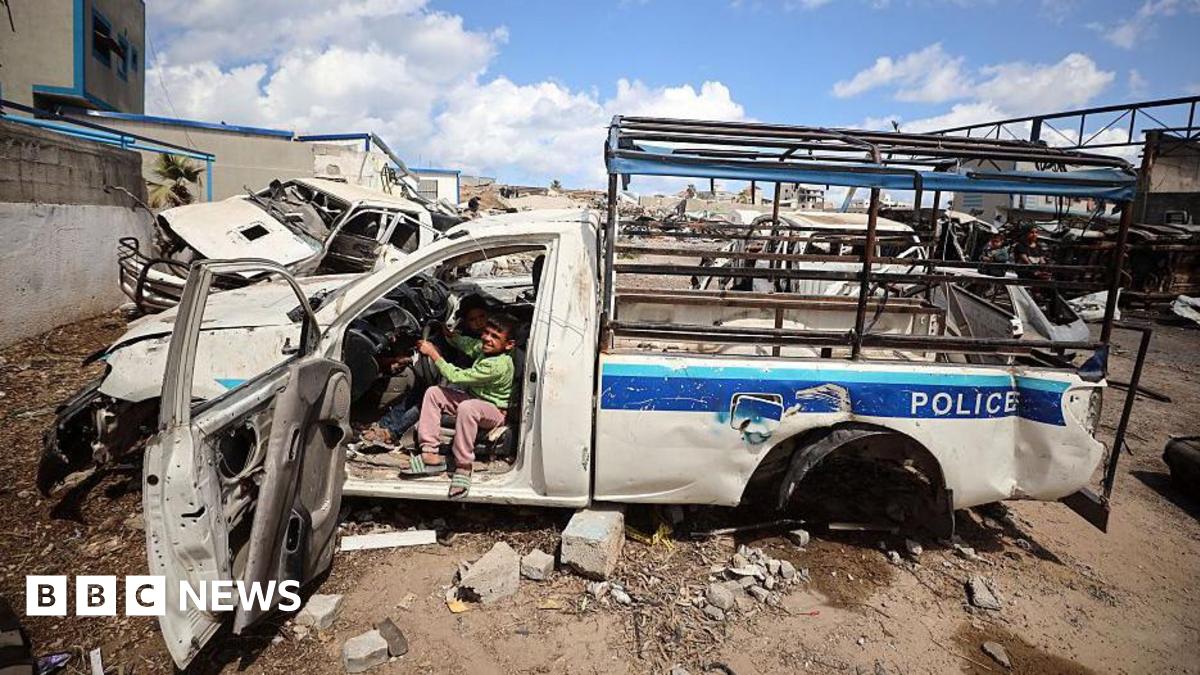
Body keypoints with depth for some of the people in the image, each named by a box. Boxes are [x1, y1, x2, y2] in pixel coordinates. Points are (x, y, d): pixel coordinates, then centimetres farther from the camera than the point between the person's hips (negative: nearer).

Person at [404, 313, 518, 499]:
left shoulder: (497, 365, -30)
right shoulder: (486, 348, -3)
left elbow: (455, 377, -26)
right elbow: (469, 345, 23)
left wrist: (433, 353, -19)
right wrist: (449, 333, 11)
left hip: (494, 411, -10)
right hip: (473, 397, 10)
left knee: (466, 407, -41)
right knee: (433, 392, -3)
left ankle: (463, 468, -26)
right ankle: (430, 456, -9)